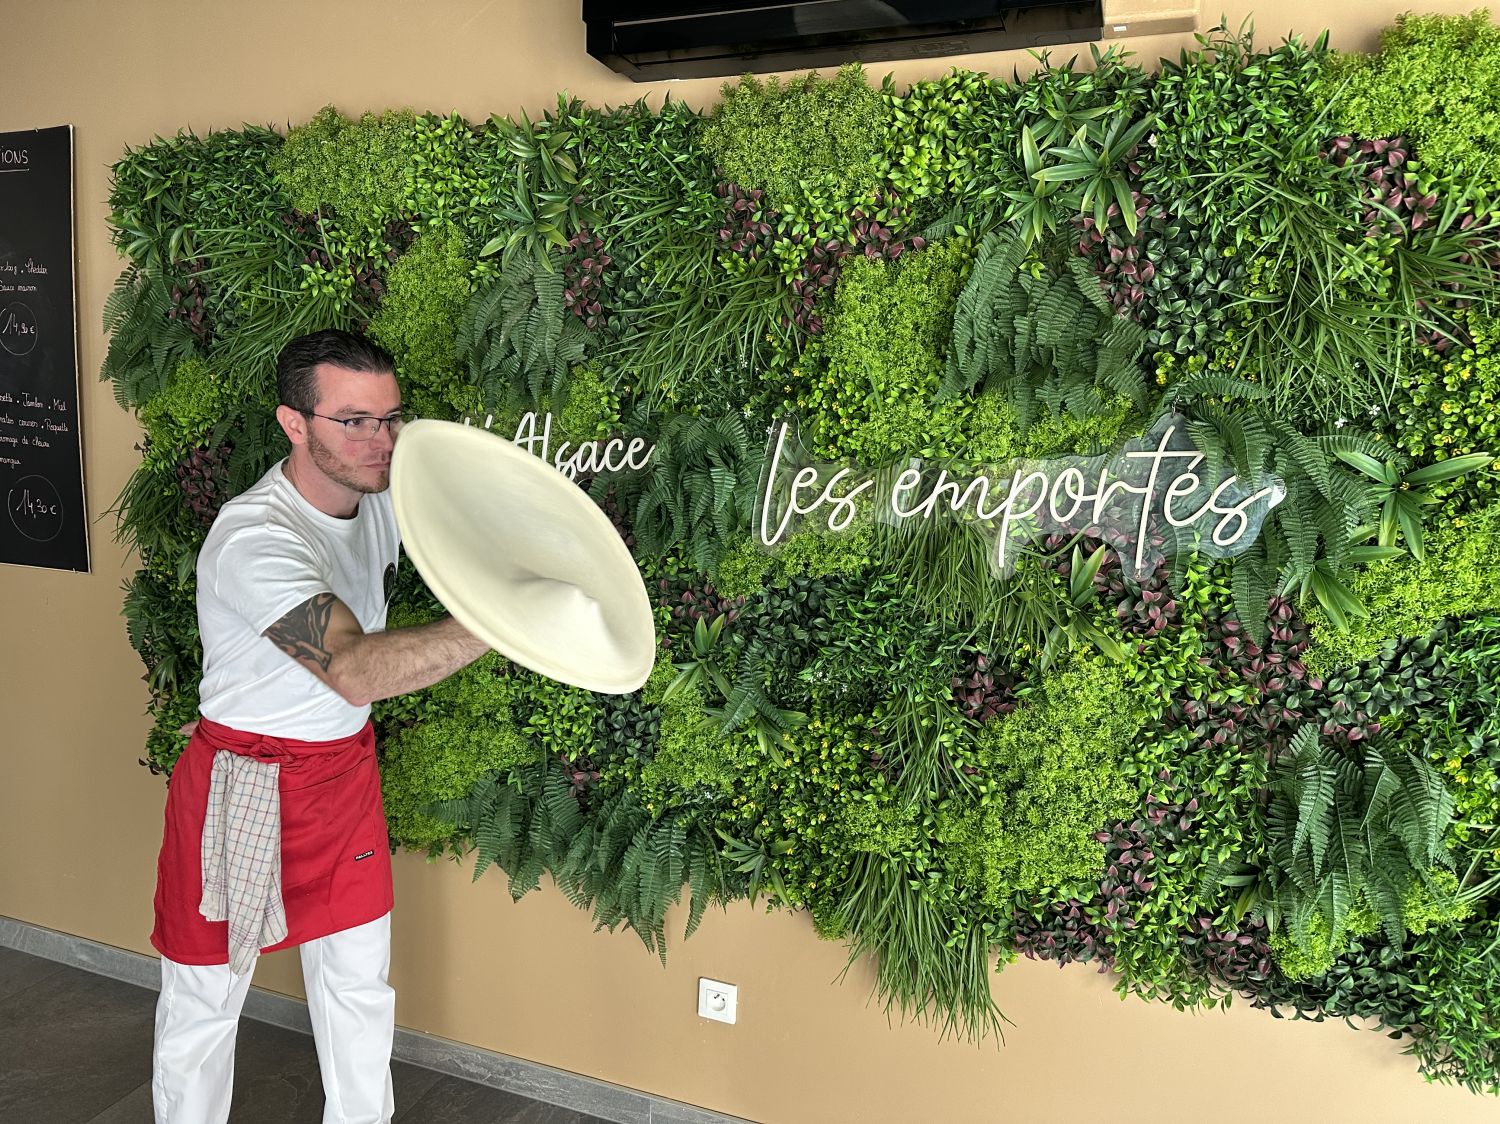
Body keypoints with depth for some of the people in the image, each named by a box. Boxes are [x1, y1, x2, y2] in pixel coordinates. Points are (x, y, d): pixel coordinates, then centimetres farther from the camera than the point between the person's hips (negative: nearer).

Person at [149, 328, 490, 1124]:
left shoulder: (379, 498, -3)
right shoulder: (253, 540, -28)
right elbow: (354, 670, -43)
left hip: (346, 768, 7)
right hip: (242, 785, -6)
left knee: (360, 986, 16)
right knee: (205, 997, 11)